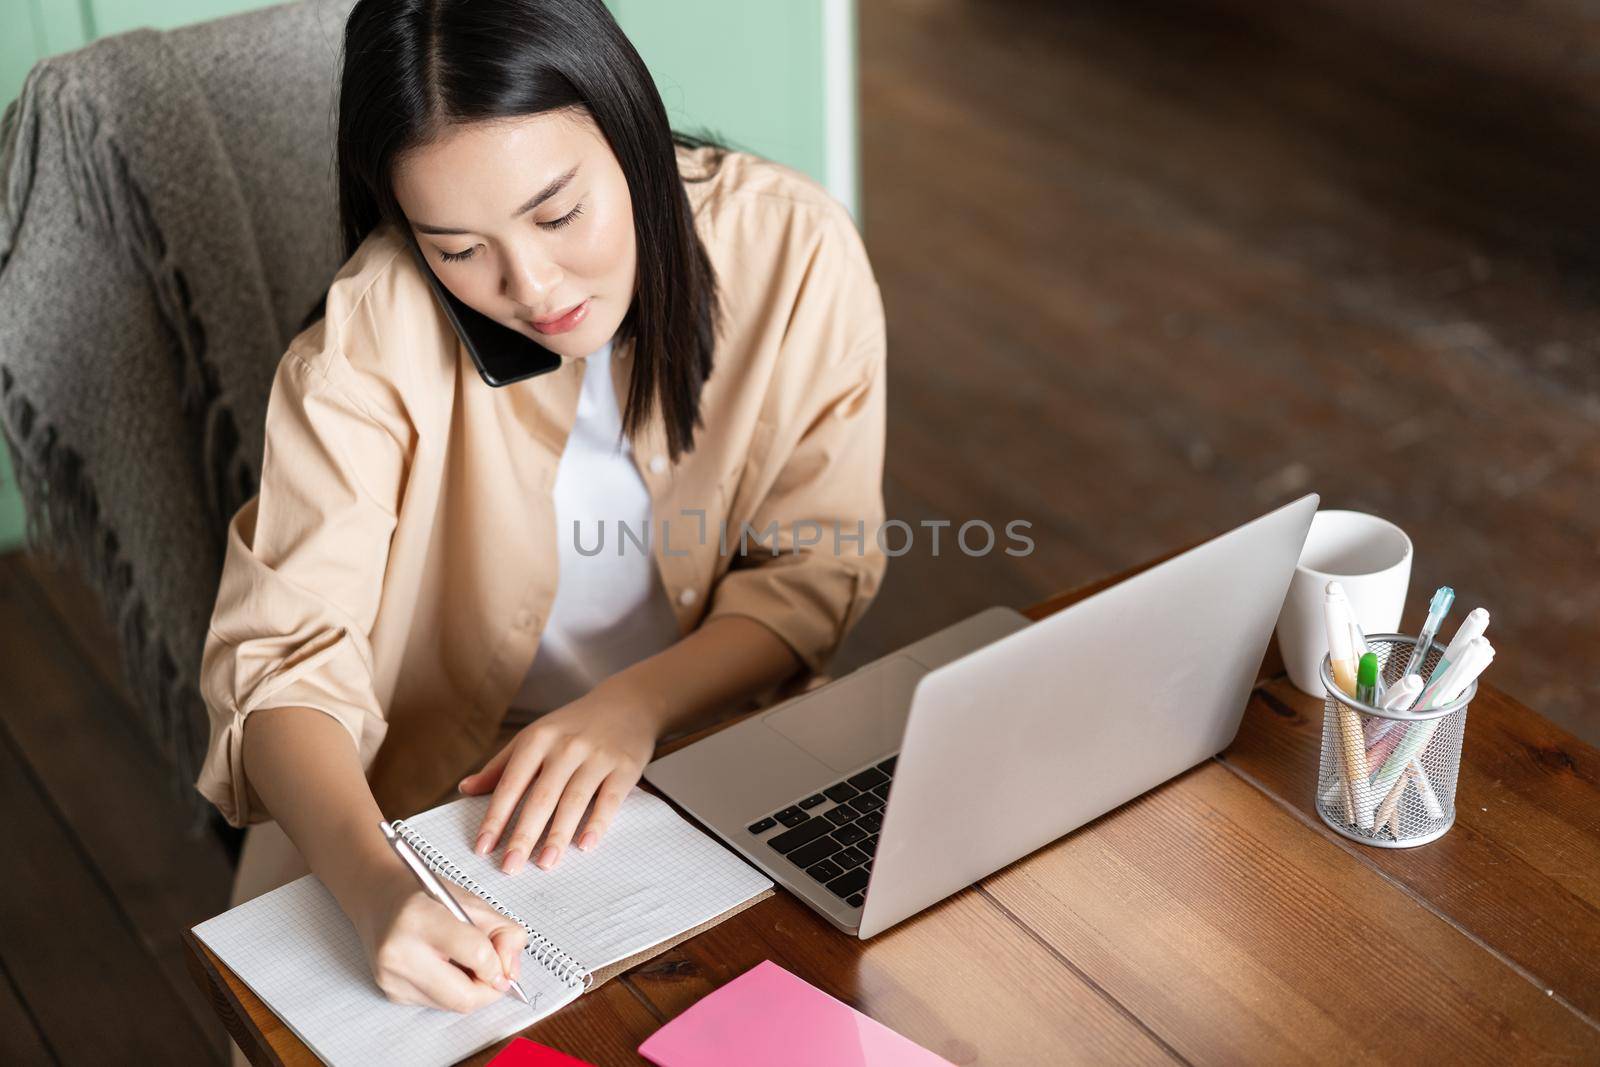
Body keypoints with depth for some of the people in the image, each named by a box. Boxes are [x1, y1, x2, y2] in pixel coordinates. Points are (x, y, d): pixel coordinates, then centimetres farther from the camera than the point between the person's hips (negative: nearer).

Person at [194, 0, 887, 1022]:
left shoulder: (793, 247, -15)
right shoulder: (376, 330, -20)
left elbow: (817, 569, -8)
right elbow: (287, 650, -23)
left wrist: (637, 703, -26)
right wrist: (377, 884, -43)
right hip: (436, 796, -1)